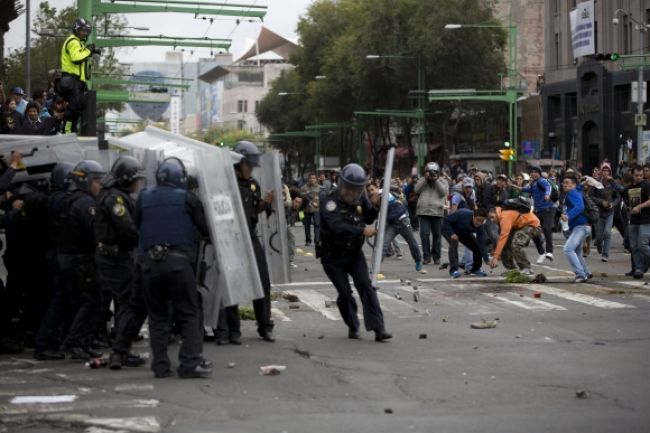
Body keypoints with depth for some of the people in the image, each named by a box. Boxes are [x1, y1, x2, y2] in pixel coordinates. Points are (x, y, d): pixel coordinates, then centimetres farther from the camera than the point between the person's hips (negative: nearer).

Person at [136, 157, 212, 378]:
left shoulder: (144, 198, 10)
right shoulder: (187, 198, 1)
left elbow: (135, 225, 16)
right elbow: (205, 229, 3)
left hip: (150, 263, 3)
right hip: (179, 262, -3)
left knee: (157, 316, 10)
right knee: (189, 314, 3)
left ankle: (160, 365, 7)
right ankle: (190, 362, -6)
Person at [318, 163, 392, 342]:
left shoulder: (360, 199, 0)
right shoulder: (330, 201, -20)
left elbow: (368, 218, 14)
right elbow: (338, 226, -35)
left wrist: (375, 206, -7)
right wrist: (362, 231, -45)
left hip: (354, 253, 4)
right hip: (333, 257, -4)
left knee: (366, 286, -10)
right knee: (345, 292, -4)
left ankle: (378, 328, -16)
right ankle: (353, 327, 18)